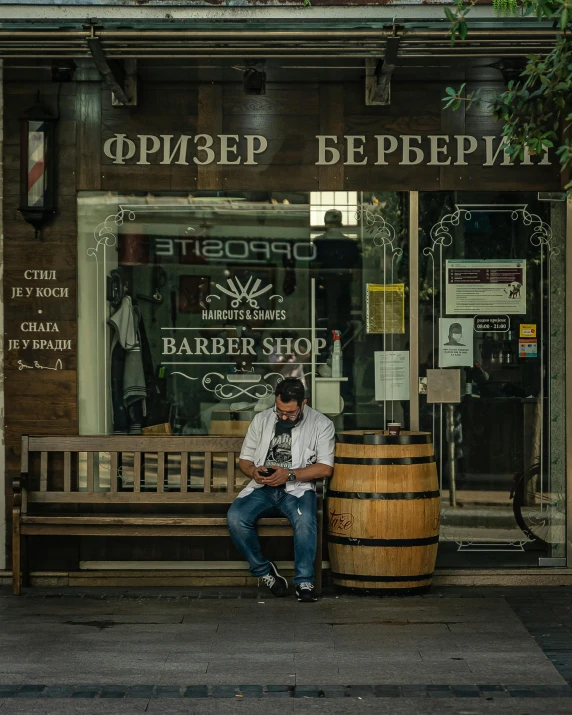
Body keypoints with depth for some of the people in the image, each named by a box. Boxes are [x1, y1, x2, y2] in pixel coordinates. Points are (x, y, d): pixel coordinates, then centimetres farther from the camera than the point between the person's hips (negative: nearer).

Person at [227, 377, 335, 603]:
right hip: (263, 487, 3)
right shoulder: (261, 420, 10)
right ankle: (264, 571, -9)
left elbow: (326, 467, -6)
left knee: (305, 519, -37)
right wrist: (254, 471, -10)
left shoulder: (321, 424, 1)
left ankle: (304, 582, -27)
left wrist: (290, 474, -17)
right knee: (235, 516, -27)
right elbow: (244, 459, 15)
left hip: (298, 488, -3)